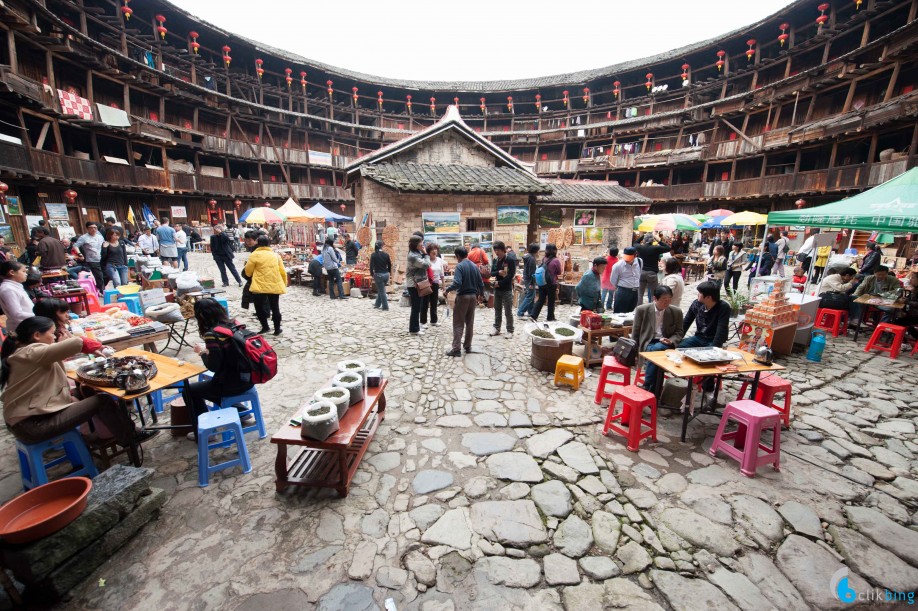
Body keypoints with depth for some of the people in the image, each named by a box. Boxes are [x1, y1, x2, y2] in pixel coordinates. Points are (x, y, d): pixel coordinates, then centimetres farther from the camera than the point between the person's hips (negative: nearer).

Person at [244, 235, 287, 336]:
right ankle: (277, 329, 17)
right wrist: (284, 285, 19)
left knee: (259, 308, 13)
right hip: (275, 286, 3)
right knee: (275, 308, 12)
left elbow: (248, 272, 5)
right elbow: (282, 272, 8)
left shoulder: (254, 255, -2)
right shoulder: (276, 255, 7)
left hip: (259, 287, -3)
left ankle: (265, 327, 13)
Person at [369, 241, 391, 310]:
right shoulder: (386, 254, 1)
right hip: (386, 274, 4)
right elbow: (389, 265, 7)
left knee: (381, 291, 4)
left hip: (378, 275, -4)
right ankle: (377, 304, 32)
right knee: (380, 290, 20)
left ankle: (385, 306, 9)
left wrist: (372, 274, -1)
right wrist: (389, 273, 18)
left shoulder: (373, 255, -8)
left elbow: (371, 266, -11)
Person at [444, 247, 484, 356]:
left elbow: (457, 283, -25)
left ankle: (456, 349, -2)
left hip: (462, 297, -6)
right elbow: (481, 284, 9)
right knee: (470, 323, 14)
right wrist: (480, 294, 23)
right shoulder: (475, 266, 7)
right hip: (473, 297, 6)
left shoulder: (459, 266, -12)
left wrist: (447, 290, -11)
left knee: (458, 324, -1)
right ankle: (468, 346, 21)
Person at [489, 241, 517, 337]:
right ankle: (497, 328, 26)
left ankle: (510, 331, 11)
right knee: (497, 310, 14)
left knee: (508, 311, 1)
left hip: (507, 289, -6)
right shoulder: (495, 260, 7)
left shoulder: (510, 260, -11)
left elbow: (511, 275, -16)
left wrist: (499, 283, -15)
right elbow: (492, 273, 5)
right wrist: (498, 272, -17)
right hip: (497, 289, 6)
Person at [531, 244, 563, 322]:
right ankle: (550, 317, 19)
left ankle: (534, 315, 4)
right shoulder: (556, 260, -13)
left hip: (542, 282, 5)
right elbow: (560, 272, -3)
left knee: (541, 300, 10)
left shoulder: (544, 259, 4)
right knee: (551, 301, 9)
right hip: (552, 284, -5)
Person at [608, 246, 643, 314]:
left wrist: (636, 287, 18)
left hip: (635, 292, 4)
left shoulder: (640, 262, 0)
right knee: (619, 314, 0)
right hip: (622, 293, -4)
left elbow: (639, 276, 16)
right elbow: (613, 281, -1)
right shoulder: (618, 265, -12)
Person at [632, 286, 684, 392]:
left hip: (665, 344, 1)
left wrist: (671, 341, -12)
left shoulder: (676, 311, 3)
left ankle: (647, 388, -27)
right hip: (648, 343, 0)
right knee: (654, 352, -35)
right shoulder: (642, 310, 0)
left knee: (656, 349, -35)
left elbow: (679, 332, 10)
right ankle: (652, 389, -26)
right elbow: (635, 332, 6)